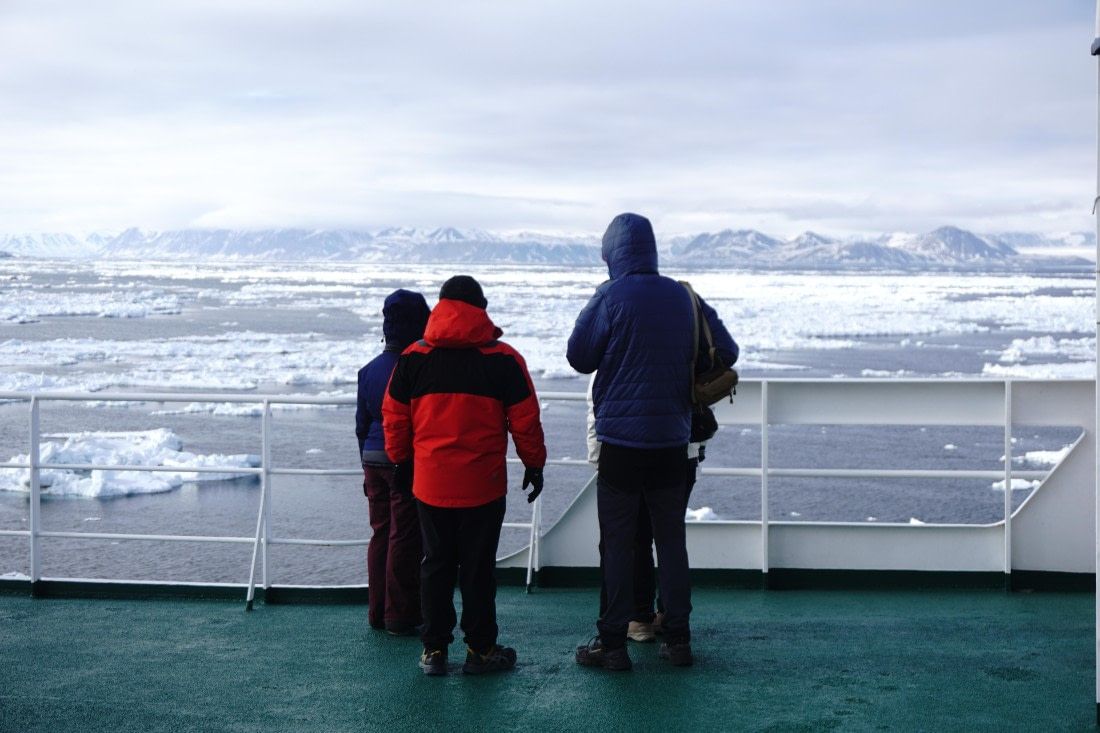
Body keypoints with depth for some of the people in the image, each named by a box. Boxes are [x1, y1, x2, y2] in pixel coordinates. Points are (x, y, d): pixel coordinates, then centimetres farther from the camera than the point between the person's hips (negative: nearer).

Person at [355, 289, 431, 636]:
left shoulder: (369, 369, 7)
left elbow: (362, 424, 12)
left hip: (374, 460, 7)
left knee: (380, 534, 14)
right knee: (406, 538, 0)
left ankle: (378, 612, 20)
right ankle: (400, 616, 4)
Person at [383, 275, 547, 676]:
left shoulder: (413, 358, 3)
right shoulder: (504, 358, -3)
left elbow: (394, 417, 8)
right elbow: (525, 419, -1)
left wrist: (401, 461, 20)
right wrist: (534, 464, 10)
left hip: (429, 482, 2)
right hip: (483, 484, -2)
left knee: (435, 564, 11)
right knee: (478, 567, 6)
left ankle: (434, 650, 15)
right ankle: (480, 650, 13)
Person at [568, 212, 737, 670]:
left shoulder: (610, 297, -10)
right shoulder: (684, 297, 4)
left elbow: (578, 357, -5)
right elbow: (726, 352, 8)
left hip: (621, 439, -4)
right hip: (673, 439, 4)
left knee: (617, 542, 3)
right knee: (671, 538, 12)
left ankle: (612, 642, 6)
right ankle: (678, 638, 16)